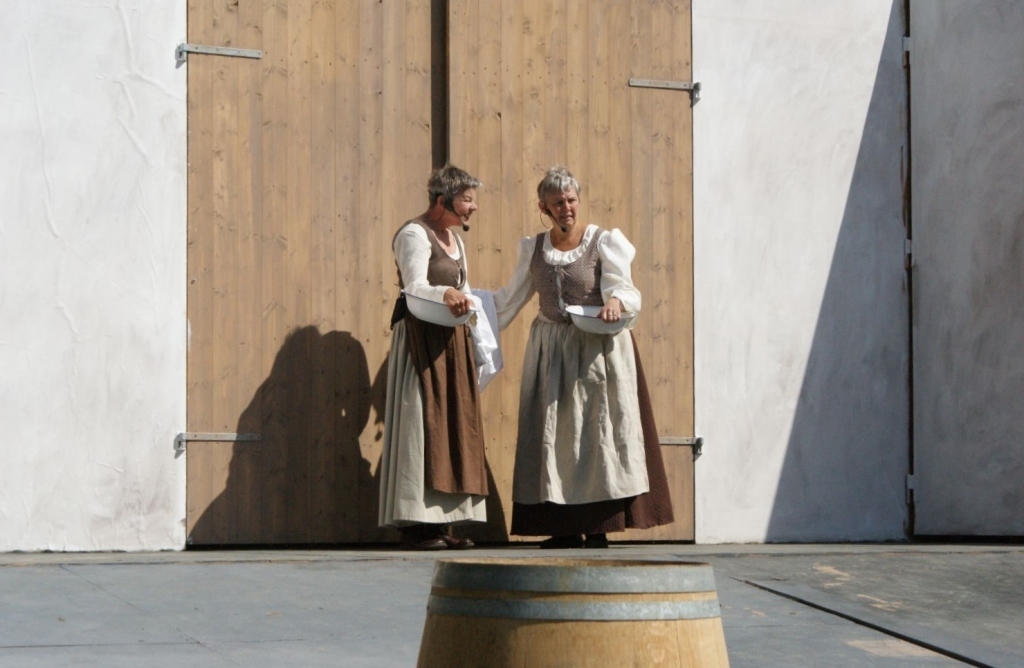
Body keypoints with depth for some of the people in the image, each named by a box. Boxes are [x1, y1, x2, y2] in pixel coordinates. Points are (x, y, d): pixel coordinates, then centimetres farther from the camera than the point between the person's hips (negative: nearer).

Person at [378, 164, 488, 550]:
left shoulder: (453, 237, 19)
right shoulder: (414, 235, -9)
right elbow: (415, 287, -21)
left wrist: (465, 302, 6)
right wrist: (446, 294, -38)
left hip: (451, 338, 9)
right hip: (420, 337, -9)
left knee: (454, 424, 5)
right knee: (423, 423, -11)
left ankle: (441, 522, 7)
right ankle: (416, 525, -10)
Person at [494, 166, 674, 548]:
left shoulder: (603, 242, 0)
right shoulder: (533, 249, 11)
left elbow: (624, 288, -8)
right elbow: (509, 300, 19)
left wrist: (616, 302, -30)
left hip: (597, 349, -4)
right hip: (551, 351, 4)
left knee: (596, 430, -6)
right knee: (555, 434, 1)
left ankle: (597, 530, -5)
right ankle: (565, 530, 3)